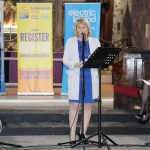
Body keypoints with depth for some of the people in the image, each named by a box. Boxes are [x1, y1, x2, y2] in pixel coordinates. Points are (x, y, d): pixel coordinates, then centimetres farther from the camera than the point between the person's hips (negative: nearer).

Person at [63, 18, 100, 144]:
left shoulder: (95, 41, 11)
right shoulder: (71, 41, 7)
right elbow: (65, 59, 1)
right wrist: (75, 64, -18)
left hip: (91, 78, 2)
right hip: (76, 77, -2)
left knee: (88, 105, 3)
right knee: (74, 105, -4)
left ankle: (83, 133, 13)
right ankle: (72, 135, 1)